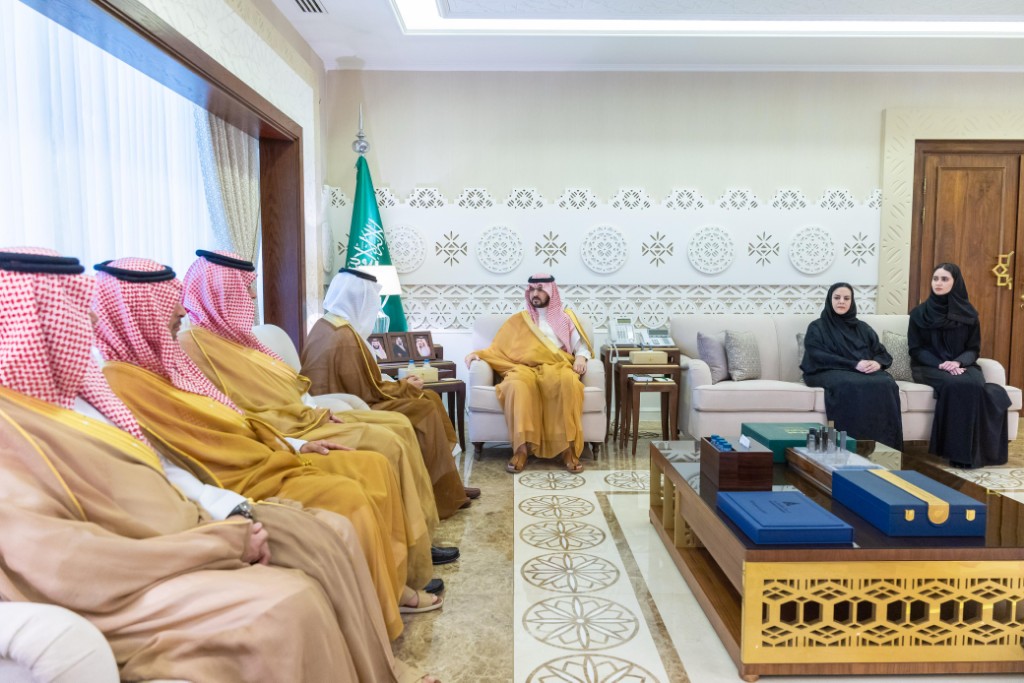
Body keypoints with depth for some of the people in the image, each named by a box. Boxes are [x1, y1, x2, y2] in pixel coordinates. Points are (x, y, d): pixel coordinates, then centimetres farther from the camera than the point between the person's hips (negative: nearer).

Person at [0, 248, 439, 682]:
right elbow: (67, 567, -25)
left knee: (330, 534, 0)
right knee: (289, 602, -29)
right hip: (125, 587, -9)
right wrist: (224, 542, -21)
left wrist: (230, 522, -1)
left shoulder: (68, 393, 11)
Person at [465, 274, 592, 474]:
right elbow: (498, 349, 20)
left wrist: (581, 357, -7)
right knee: (517, 384, -39)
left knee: (569, 381, -39)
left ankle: (568, 447, -35)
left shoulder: (566, 317, 23)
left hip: (557, 368, 0)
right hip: (525, 368, 0)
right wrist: (479, 353, 2)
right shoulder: (518, 320, 25)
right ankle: (522, 448, -39)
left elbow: (582, 345, 16)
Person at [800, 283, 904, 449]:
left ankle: (885, 446, -30)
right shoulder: (817, 327, 11)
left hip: (865, 372, 4)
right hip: (829, 372, -4)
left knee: (885, 383, -31)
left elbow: (882, 353, 16)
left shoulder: (862, 327, 25)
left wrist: (877, 362, -10)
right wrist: (854, 365, -16)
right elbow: (819, 357, -5)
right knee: (850, 385, -39)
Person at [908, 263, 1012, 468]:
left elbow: (974, 349, 7)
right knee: (955, 385, -35)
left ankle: (975, 448, -23)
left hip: (961, 365, 2)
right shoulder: (919, 313, 4)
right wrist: (941, 365, -16)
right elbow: (916, 349, 0)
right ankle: (958, 450, -30)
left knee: (975, 385, -33)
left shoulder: (968, 314, 9)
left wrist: (958, 362, -15)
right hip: (929, 367, -2)